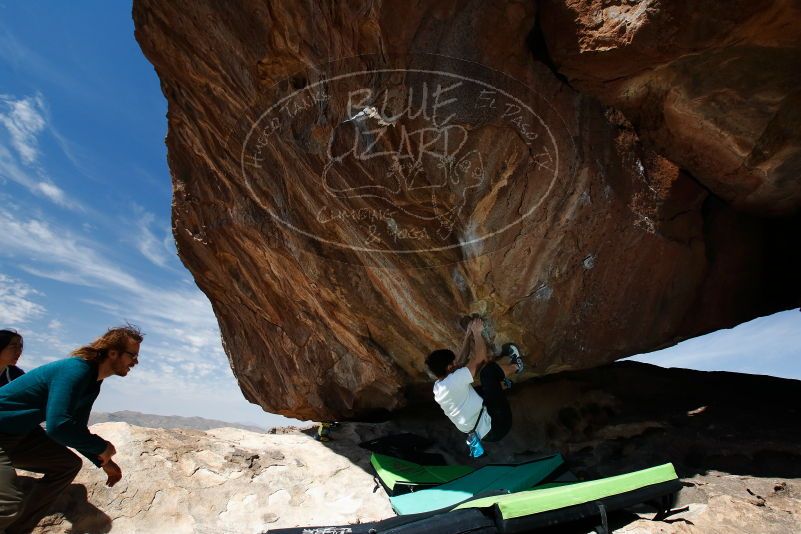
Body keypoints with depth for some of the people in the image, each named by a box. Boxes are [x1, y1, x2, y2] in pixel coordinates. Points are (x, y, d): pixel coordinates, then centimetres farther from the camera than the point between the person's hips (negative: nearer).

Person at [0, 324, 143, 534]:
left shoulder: (92, 381, 2)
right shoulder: (76, 370, -27)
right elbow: (58, 426, -33)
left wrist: (103, 461, 9)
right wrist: (102, 447, -19)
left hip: (20, 434, 10)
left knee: (69, 465, 10)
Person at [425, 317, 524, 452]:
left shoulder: (438, 386, 6)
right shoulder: (452, 382, -23)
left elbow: (462, 360, 15)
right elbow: (480, 357, -17)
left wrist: (468, 335, 14)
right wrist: (477, 332, -4)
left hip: (483, 432, 9)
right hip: (494, 427, -9)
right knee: (489, 369, -10)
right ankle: (515, 366, 15)